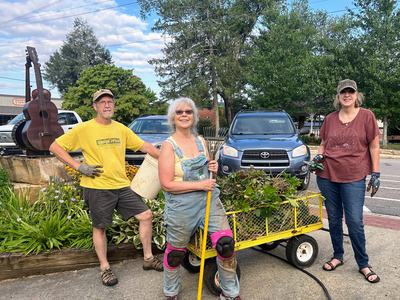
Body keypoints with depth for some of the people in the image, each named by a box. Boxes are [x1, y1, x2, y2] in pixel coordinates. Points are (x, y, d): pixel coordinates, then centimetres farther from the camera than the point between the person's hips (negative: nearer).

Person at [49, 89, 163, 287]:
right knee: (100, 227, 8)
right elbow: (55, 147, -5)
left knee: (146, 215, 4)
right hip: (97, 188, -4)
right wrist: (79, 166, -12)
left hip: (122, 185, 5)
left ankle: (148, 258, 21)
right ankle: (105, 268, 30)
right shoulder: (84, 129, -7)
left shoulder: (121, 129, 6)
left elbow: (144, 146, 8)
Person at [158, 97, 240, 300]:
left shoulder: (200, 141, 6)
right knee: (176, 253, 12)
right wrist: (200, 185, -18)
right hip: (181, 207, -4)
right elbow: (167, 184, -17)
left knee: (227, 244, -2)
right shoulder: (169, 145, -11)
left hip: (209, 199, 5)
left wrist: (213, 168, -1)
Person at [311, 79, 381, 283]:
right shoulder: (330, 119, 7)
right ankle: (337, 256, 29)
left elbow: (374, 146, 0)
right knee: (334, 219, 12)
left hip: (353, 178, -3)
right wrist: (318, 156, -3)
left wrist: (375, 173, -3)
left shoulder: (366, 116, -1)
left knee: (355, 222, 0)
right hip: (327, 176, 3)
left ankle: (363, 264, 18)